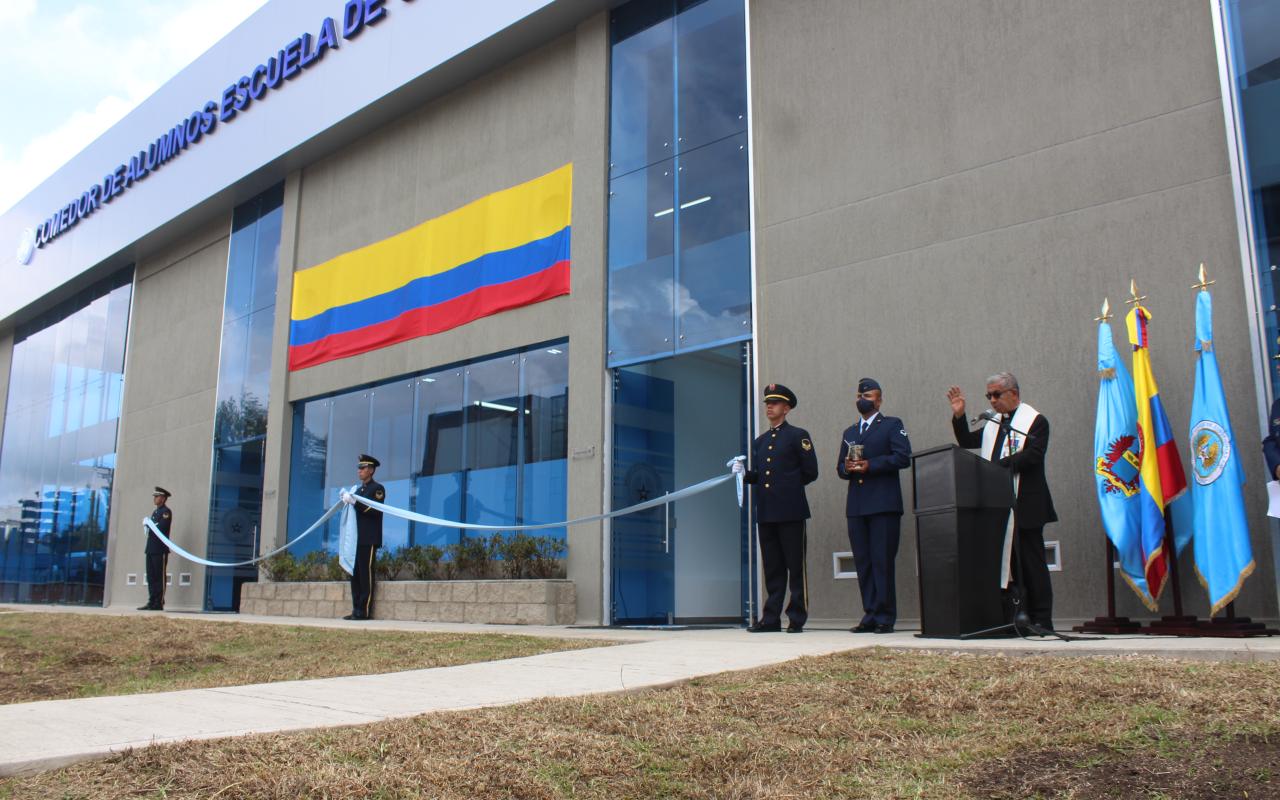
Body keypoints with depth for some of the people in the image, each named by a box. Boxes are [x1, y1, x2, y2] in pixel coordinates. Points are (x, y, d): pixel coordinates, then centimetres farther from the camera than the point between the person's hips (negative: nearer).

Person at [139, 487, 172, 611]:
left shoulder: (166, 512, -5)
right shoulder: (155, 512, 23)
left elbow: (161, 527, -17)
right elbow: (152, 527, 21)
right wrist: (147, 526, 2)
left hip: (160, 549, -9)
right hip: (151, 548, 9)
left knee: (160, 577, -6)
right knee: (151, 577, 8)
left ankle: (159, 603, -6)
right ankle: (151, 602, 11)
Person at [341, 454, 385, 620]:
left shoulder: (377, 488, -1)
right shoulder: (358, 490, 22)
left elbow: (375, 511, -14)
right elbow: (356, 511, 19)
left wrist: (354, 502, -20)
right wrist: (347, 500, 2)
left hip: (369, 539, -8)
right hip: (356, 538, 8)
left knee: (366, 574, -9)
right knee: (355, 574, 5)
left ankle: (365, 611, -8)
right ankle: (356, 610, 7)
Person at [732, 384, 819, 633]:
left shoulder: (798, 436, 3)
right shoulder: (759, 441, 20)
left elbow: (810, 472, -1)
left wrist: (789, 486, 3)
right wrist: (744, 474, 1)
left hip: (790, 510, -6)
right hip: (765, 512, 6)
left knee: (795, 566, -2)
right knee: (772, 568, 7)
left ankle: (797, 618, 2)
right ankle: (771, 618, 9)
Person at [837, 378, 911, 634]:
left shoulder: (892, 425, 6)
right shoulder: (849, 432, 24)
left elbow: (903, 457, -7)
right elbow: (840, 467, 21)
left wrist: (870, 465, -14)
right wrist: (847, 468, -2)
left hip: (884, 504, -5)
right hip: (856, 506, 5)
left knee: (882, 562, -7)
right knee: (863, 563, 4)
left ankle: (884, 617, -3)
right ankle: (870, 615, 8)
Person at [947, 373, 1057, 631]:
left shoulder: (1035, 421, -3)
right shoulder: (993, 424, 18)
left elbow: (1032, 456, -16)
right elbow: (966, 442, 18)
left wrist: (997, 466, -21)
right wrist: (959, 416, 6)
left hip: (1024, 506, -7)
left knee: (1031, 561, -2)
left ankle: (1041, 620, 4)